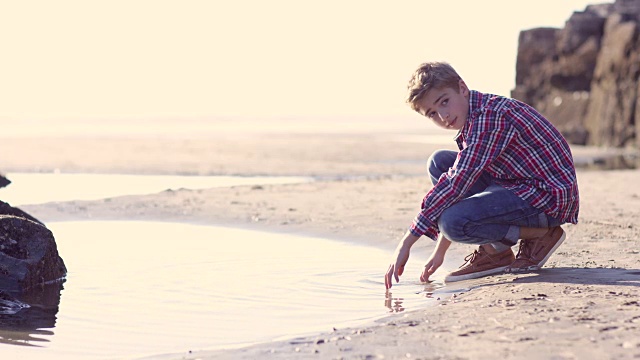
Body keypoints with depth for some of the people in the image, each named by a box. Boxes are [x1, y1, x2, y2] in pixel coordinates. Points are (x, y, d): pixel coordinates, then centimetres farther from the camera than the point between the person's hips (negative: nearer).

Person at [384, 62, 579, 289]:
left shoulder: (490, 115, -21)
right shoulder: (474, 120, 12)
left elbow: (455, 185, -26)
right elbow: (460, 181, 18)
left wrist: (406, 243, -23)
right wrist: (440, 250, 16)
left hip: (549, 196, -10)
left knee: (454, 222, -27)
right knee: (439, 163, 7)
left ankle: (540, 235, -5)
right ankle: (494, 251, 5)